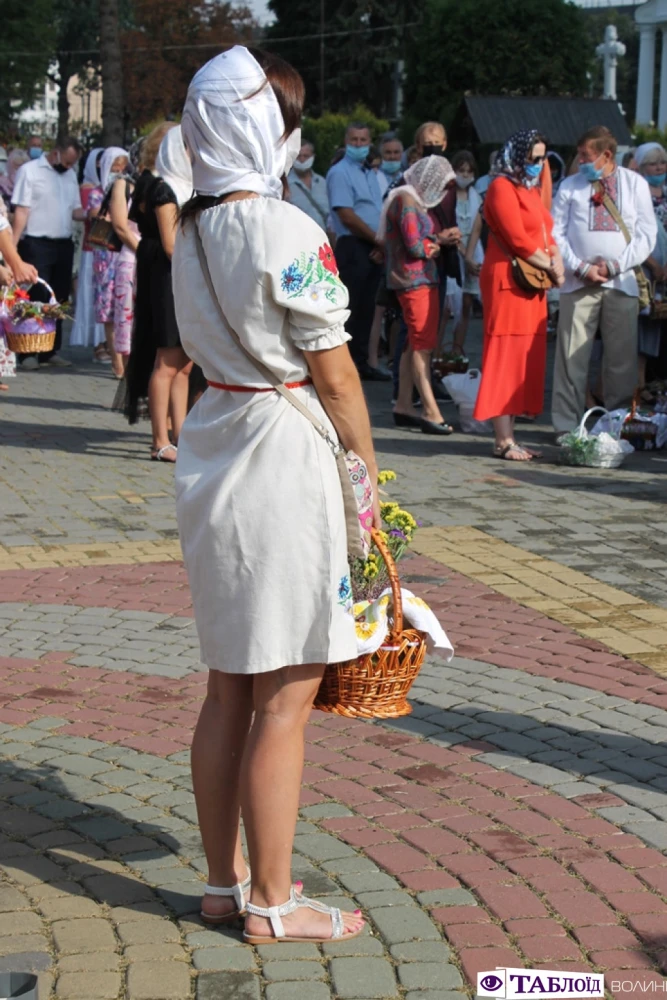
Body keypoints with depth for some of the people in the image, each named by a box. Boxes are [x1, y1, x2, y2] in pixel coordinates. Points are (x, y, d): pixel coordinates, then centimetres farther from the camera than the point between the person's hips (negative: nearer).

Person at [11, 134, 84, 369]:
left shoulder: (70, 174, 13)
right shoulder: (29, 171, -6)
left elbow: (75, 210, 13)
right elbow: (21, 210, -10)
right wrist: (12, 245, -16)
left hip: (64, 244, 6)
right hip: (36, 245, -6)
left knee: (59, 299, 9)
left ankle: (51, 351, 16)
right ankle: (28, 353, -3)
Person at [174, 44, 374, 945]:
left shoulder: (192, 230, 8)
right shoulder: (286, 230, -16)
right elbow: (334, 374, -14)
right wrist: (368, 473, -1)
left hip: (215, 457, 8)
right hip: (285, 462, -8)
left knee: (229, 690, 15)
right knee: (284, 700, 2)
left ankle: (225, 882, 25)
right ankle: (271, 904, 12)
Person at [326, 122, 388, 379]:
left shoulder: (370, 174, 18)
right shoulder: (339, 173, -6)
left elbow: (380, 213, 15)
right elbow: (346, 216, -14)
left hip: (374, 249, 8)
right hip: (353, 247, -8)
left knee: (366, 309, 10)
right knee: (350, 309, -7)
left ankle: (361, 362, 16)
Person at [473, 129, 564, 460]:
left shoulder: (531, 189, 20)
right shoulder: (502, 187, -8)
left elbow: (546, 234, 18)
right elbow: (518, 240, -16)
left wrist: (555, 261, -2)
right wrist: (550, 266, -7)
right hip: (508, 280, -9)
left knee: (526, 360, 7)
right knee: (507, 358, -9)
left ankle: (509, 436, 10)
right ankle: (504, 441, -8)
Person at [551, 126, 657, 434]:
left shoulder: (635, 184, 7)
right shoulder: (570, 185, 7)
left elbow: (646, 234, 4)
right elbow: (556, 233, 4)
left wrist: (614, 265, -7)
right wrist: (581, 267, -8)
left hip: (622, 284, 0)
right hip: (578, 283, 0)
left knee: (622, 359, 2)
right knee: (571, 357, -2)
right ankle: (566, 426, 3)